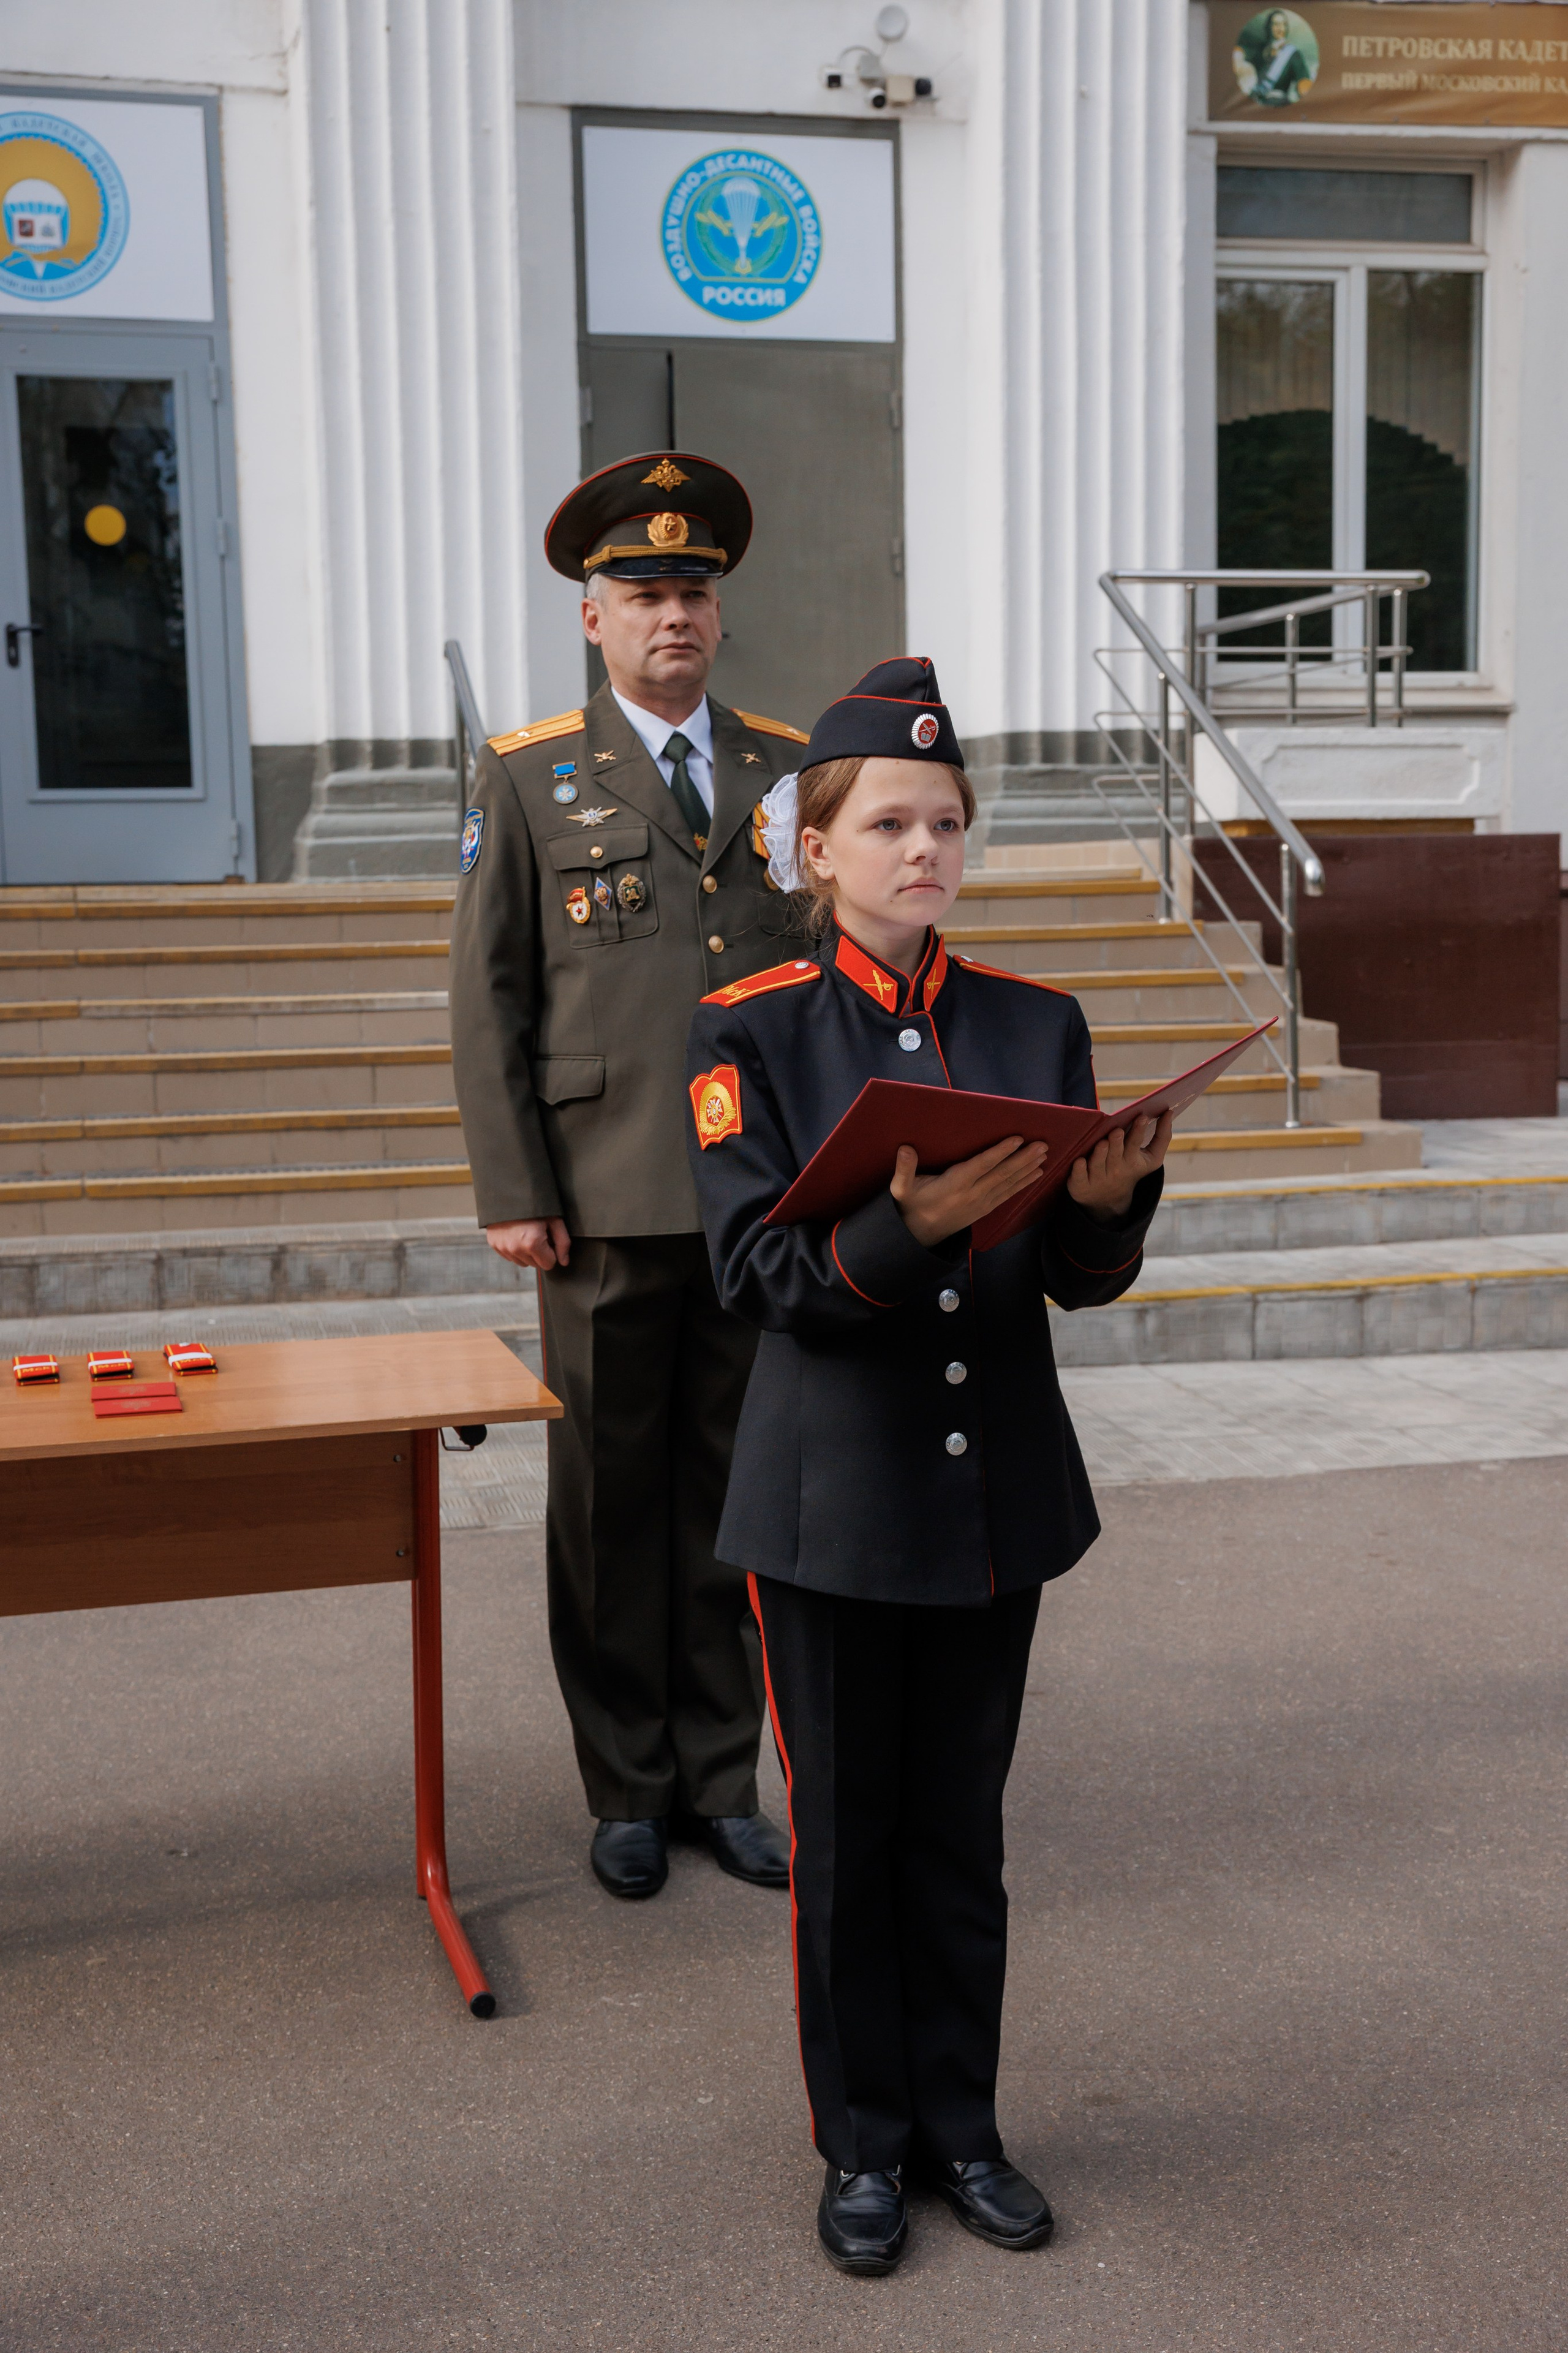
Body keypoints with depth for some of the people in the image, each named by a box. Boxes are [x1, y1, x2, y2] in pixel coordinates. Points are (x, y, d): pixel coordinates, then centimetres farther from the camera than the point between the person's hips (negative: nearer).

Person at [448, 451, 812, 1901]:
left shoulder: (789, 771, 10)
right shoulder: (530, 778, 3)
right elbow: (486, 1000, 0)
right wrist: (513, 1195, -6)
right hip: (609, 1207, -2)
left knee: (733, 1494, 9)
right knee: (612, 1499, 6)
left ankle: (722, 1780, 22)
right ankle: (627, 1791, 20)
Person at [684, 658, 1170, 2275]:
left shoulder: (1036, 1023, 2)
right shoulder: (751, 1034, -7)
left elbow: (1083, 1280, 1)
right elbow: (764, 1273, -14)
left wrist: (1108, 1200, -21)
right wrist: (914, 1225, -30)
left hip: (997, 1493, 3)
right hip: (834, 1503, -3)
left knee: (962, 1826, 15)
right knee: (845, 1834, 10)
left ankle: (961, 2126, 34)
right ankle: (862, 2145, 29)